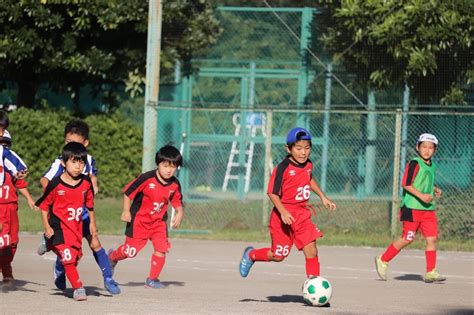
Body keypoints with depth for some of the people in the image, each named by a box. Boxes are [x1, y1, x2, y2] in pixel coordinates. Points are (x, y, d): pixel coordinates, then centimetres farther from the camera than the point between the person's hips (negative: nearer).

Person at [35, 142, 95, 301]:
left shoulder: (86, 182, -4)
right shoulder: (55, 184, -16)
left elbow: (89, 204, 12)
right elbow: (44, 205, -7)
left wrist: (92, 222, 16)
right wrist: (47, 227, -11)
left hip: (77, 226, 5)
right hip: (59, 227, -5)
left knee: (76, 257, 12)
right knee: (68, 258, -12)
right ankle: (78, 288, -4)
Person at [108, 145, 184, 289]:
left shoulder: (174, 184, -7)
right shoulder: (147, 179, -22)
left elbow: (177, 202, 8)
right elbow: (128, 191, -14)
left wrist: (179, 213, -11)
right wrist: (126, 211, -14)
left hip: (159, 221, 4)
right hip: (139, 219, -4)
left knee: (161, 248, -9)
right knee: (131, 251, 2)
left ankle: (152, 279, 8)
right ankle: (112, 257, 36)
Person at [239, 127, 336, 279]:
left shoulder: (308, 165, 3)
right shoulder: (283, 168, -19)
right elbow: (272, 193, -20)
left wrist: (323, 197, 24)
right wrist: (283, 212, -31)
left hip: (302, 215, 5)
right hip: (284, 217, -5)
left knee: (311, 250, -9)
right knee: (278, 255, 8)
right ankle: (251, 255, 36)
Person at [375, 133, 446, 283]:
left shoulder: (432, 166, 15)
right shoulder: (414, 163, -11)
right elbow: (406, 184, -17)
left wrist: (435, 190, 12)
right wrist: (421, 195, -24)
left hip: (428, 208, 7)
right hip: (412, 208, -7)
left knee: (432, 238, -1)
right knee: (407, 239, -3)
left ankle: (430, 272, 1)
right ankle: (383, 260, 14)